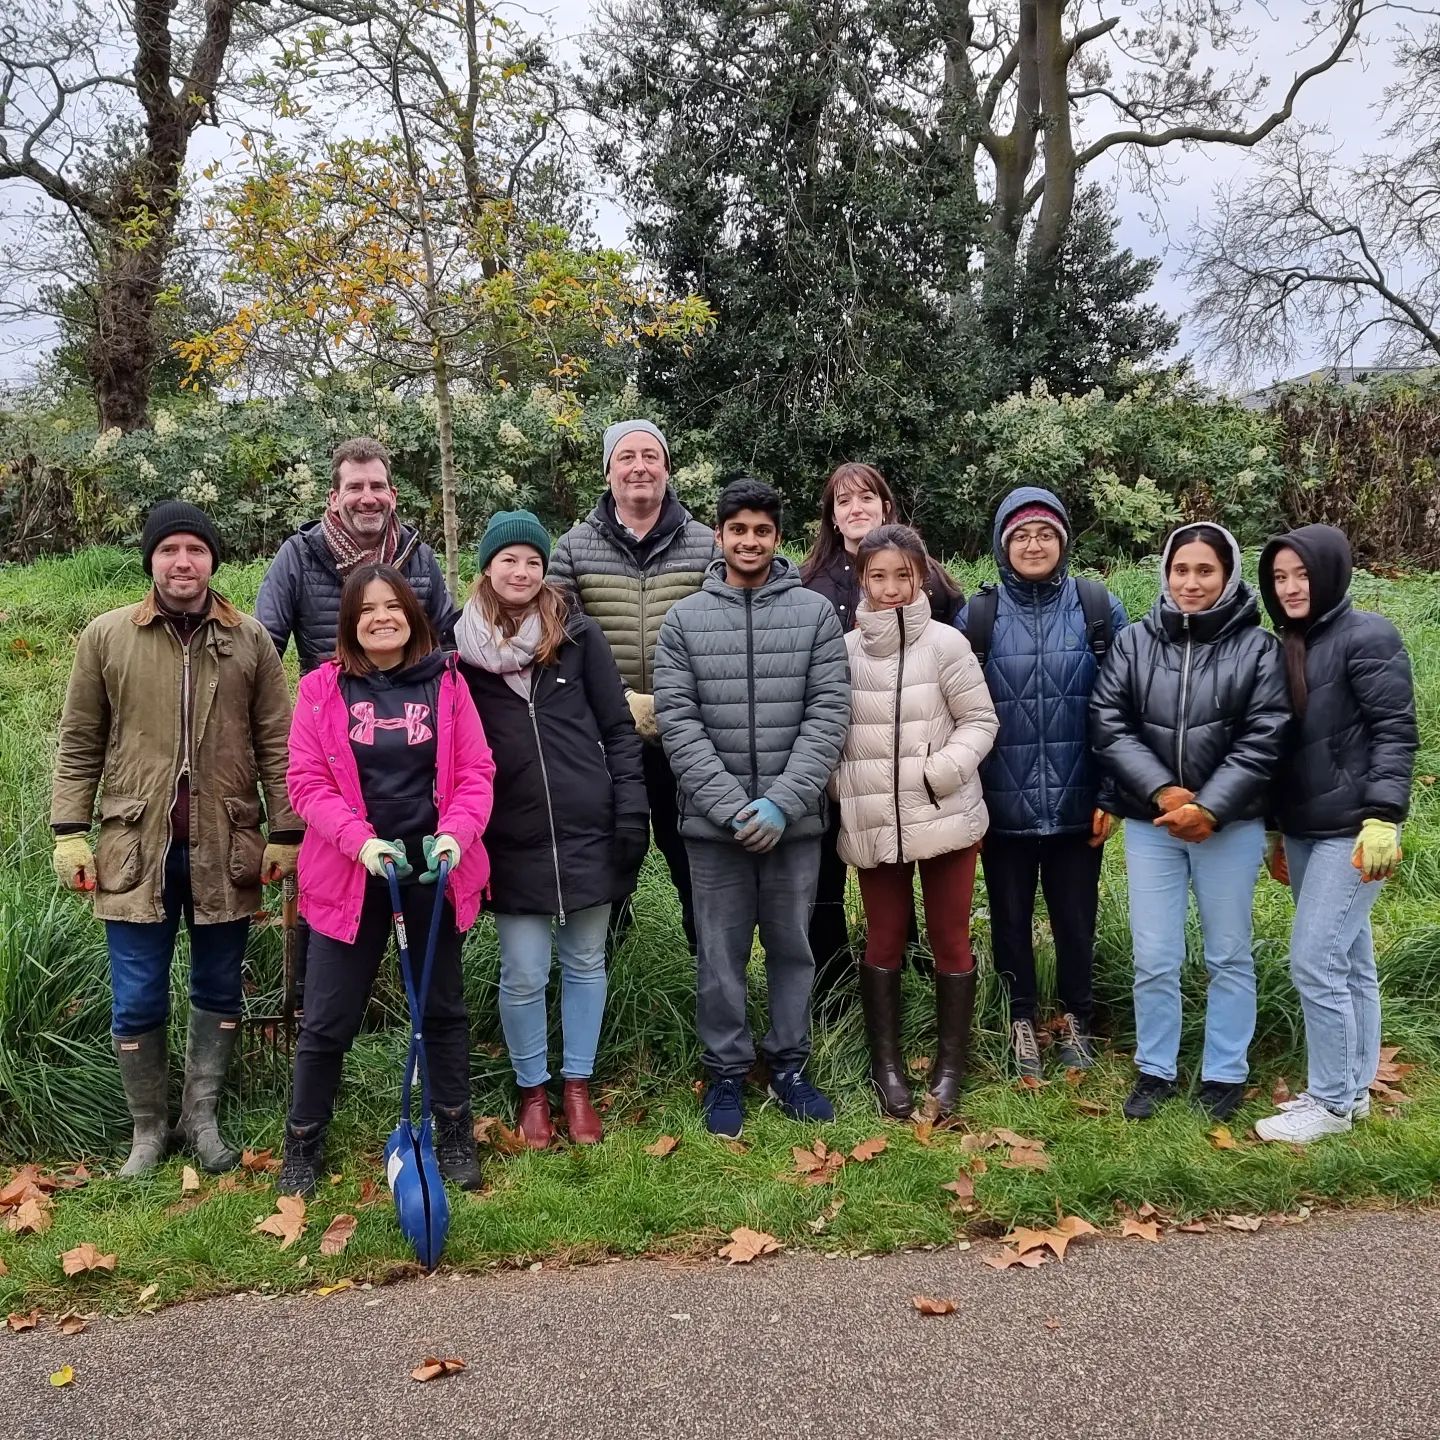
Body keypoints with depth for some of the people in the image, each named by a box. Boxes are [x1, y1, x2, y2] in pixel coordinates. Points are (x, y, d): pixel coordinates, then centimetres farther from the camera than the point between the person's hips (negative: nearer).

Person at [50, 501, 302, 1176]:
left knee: (218, 993, 12)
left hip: (225, 853, 1)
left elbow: (275, 746, 3)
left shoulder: (250, 641, 3)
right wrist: (69, 831, -1)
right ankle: (148, 1129, 25)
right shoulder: (106, 636, 2)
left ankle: (202, 1118, 29)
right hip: (135, 850, 0)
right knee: (137, 1003, 7)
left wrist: (285, 834, 0)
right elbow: (79, 745, 5)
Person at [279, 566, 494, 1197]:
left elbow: (475, 772, -1)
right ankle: (302, 1145, 25)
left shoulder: (446, 683, 1)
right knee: (328, 1020, 6)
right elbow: (306, 781, -6)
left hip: (433, 874, 1)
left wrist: (457, 833, -18)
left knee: (442, 1008, 15)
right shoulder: (322, 688, -2)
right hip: (352, 877, -1)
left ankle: (454, 1138, 30)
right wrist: (360, 839, -19)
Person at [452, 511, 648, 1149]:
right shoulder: (461, 646, 2)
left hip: (588, 829, 0)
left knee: (585, 962, 11)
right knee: (523, 973, 4)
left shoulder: (578, 635, 1)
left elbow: (618, 728, 3)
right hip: (512, 839, 0)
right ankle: (532, 1089, 26)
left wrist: (632, 812, -3)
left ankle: (577, 1085, 28)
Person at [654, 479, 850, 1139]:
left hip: (794, 819, 1)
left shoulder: (815, 612, 1)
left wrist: (782, 802, -15)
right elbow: (677, 721, -5)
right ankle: (726, 1070, 23)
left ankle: (789, 1064, 28)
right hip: (713, 821, 0)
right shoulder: (684, 618, 2)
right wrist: (732, 807, -14)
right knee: (721, 954, 8)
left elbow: (829, 714, -5)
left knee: (792, 947, 12)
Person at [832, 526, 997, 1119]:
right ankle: (886, 1064, 22)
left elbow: (979, 720, -4)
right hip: (873, 824, 2)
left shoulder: (945, 643, -7)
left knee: (950, 938, 8)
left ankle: (950, 1064, 22)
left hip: (944, 818, -2)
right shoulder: (844, 650, 1)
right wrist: (844, 786, -6)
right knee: (883, 940, 11)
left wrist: (941, 771, -16)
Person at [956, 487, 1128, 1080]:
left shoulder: (1099, 609, -2)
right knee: (1011, 917, 13)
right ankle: (1022, 1019, 33)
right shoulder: (977, 616, -1)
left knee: (1076, 918, 12)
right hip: (1004, 806, 0)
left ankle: (1075, 1017, 34)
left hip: (1076, 803, 0)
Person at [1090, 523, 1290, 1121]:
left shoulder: (1258, 647, -2)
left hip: (1231, 822, -1)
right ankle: (1154, 1070, 23)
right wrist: (1162, 792, -14)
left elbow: (1263, 739, -8)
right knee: (1154, 959, 6)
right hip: (1150, 821, 1)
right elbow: (1108, 723, -4)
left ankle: (1224, 1074, 26)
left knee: (1228, 955, 11)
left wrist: (1209, 808, -16)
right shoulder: (1133, 642, 2)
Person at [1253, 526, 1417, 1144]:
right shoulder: (1289, 646, 13)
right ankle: (1353, 1088, 23)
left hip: (1352, 829, -8)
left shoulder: (1366, 636, -10)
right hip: (1304, 829, 8)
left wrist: (1383, 817, -22)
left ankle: (1331, 1102, 5)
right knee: (1350, 962, 14)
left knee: (1314, 961, -8)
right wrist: (1276, 829, 19)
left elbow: (1395, 732, -14)